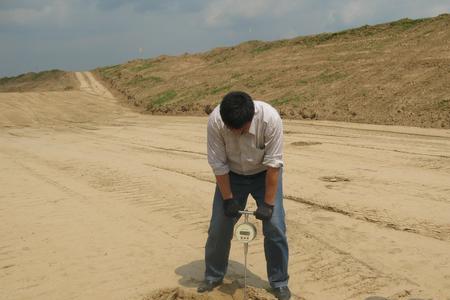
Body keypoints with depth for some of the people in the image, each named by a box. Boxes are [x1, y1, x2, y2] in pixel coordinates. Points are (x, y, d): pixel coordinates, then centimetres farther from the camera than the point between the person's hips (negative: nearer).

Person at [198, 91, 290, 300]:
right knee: (219, 226, 1)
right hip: (232, 174, 1)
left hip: (264, 173, -1)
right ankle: (213, 276, 22)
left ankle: (279, 282, 9)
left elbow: (273, 164, -28)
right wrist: (228, 198, -16)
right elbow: (218, 164, -20)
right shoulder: (215, 121, -30)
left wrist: (267, 203, -24)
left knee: (275, 226, -8)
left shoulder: (270, 118, -34)